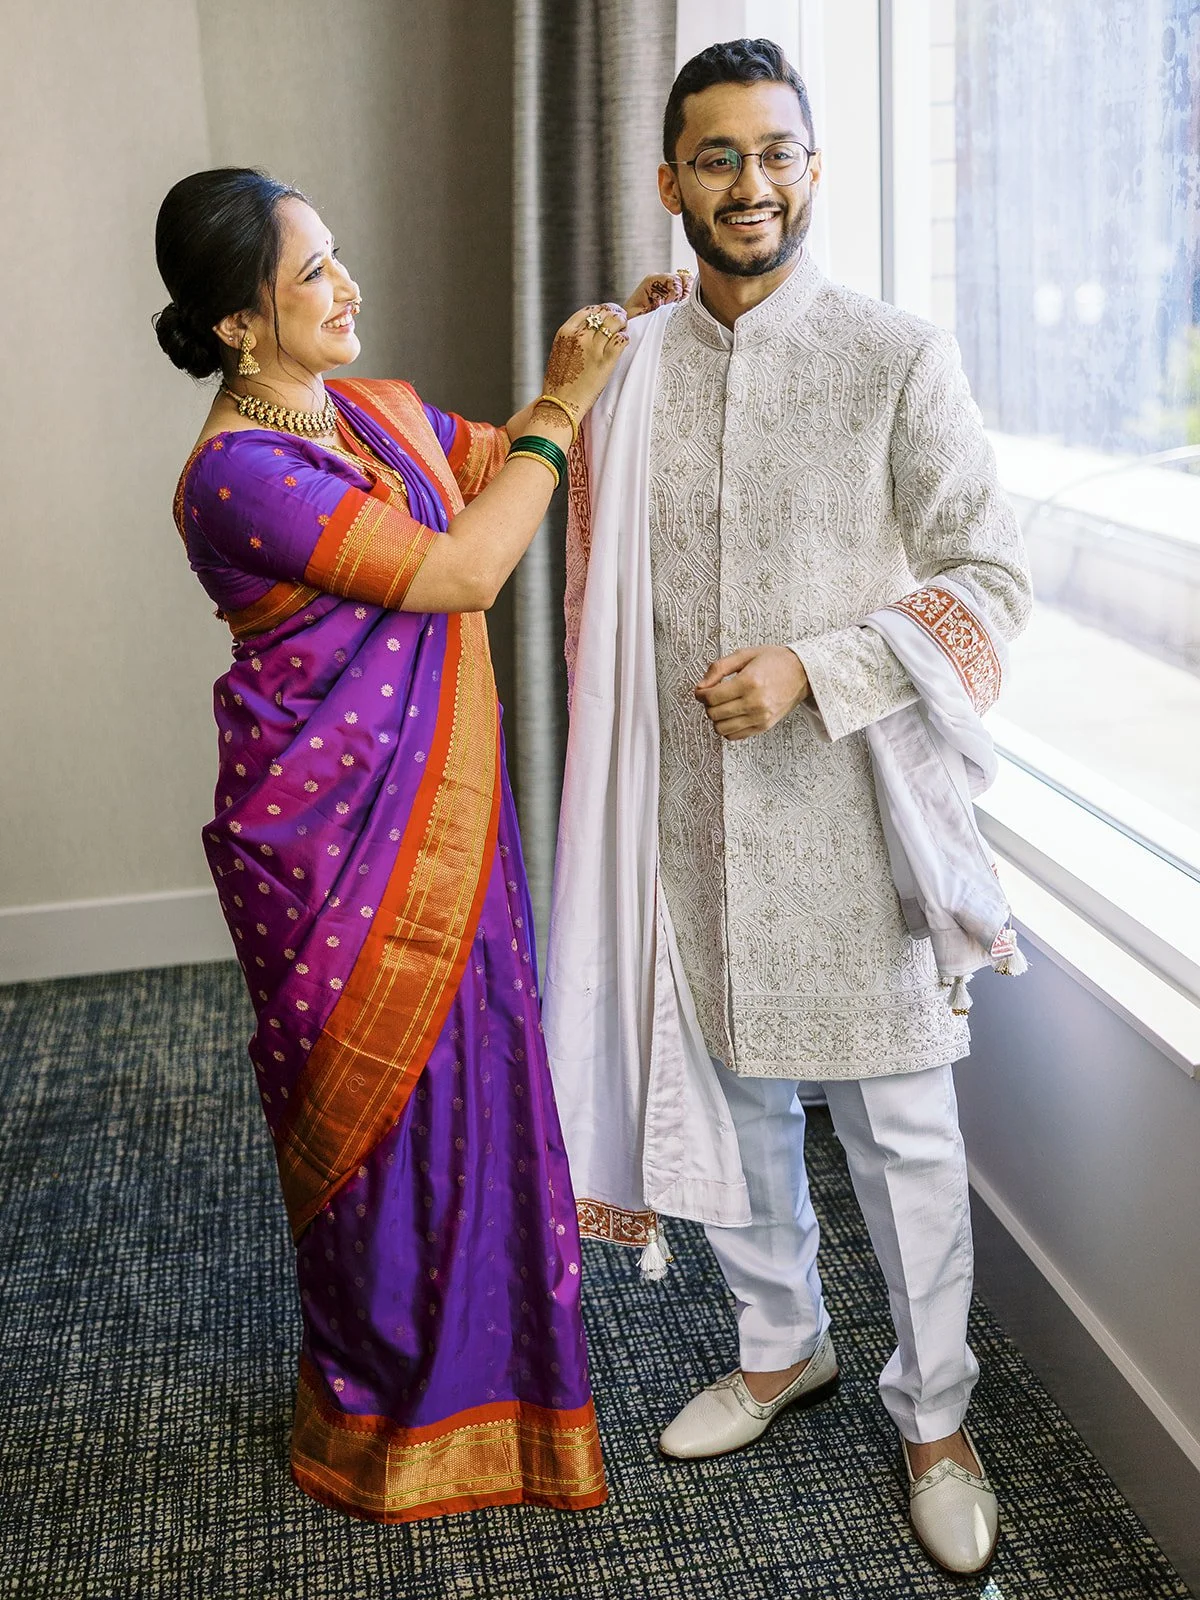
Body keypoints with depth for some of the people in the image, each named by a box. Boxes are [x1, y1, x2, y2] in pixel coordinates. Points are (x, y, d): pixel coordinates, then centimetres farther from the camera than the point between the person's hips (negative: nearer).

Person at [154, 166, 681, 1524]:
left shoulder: (381, 413, 6)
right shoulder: (236, 475, -20)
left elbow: (513, 467, 20)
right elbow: (463, 570, -24)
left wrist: (613, 353, 5)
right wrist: (560, 404, -16)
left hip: (442, 815, 8)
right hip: (335, 839, -7)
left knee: (467, 1069, 17)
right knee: (384, 1100, 6)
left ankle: (483, 1361, 38)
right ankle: (388, 1412, 29)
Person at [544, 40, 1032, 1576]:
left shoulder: (899, 360, -6)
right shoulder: (627, 375, 5)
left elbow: (991, 578, -7)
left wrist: (812, 668, -18)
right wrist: (615, 795, 13)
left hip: (850, 809, -3)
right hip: (690, 811, 4)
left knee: (901, 1128, 6)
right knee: (724, 1090, 17)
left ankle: (933, 1412, 26)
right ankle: (780, 1346, 40)